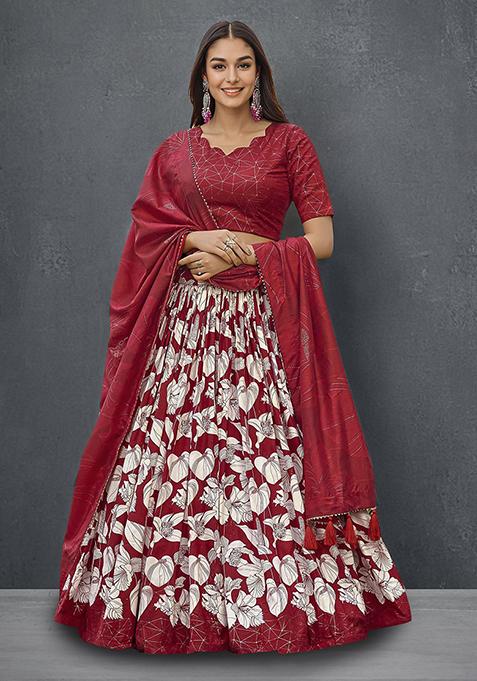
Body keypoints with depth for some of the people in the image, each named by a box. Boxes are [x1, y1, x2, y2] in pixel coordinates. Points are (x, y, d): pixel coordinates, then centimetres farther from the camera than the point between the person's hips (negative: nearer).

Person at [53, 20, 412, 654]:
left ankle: (279, 598, 12)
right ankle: (173, 597, 14)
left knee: (269, 462, -3)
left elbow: (321, 241, 1)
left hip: (266, 323, -2)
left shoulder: (290, 143, 7)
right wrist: (200, 239, -9)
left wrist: (241, 251, -8)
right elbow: (145, 239, 9)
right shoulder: (174, 151, 14)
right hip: (185, 322, 2)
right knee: (176, 457, 0)